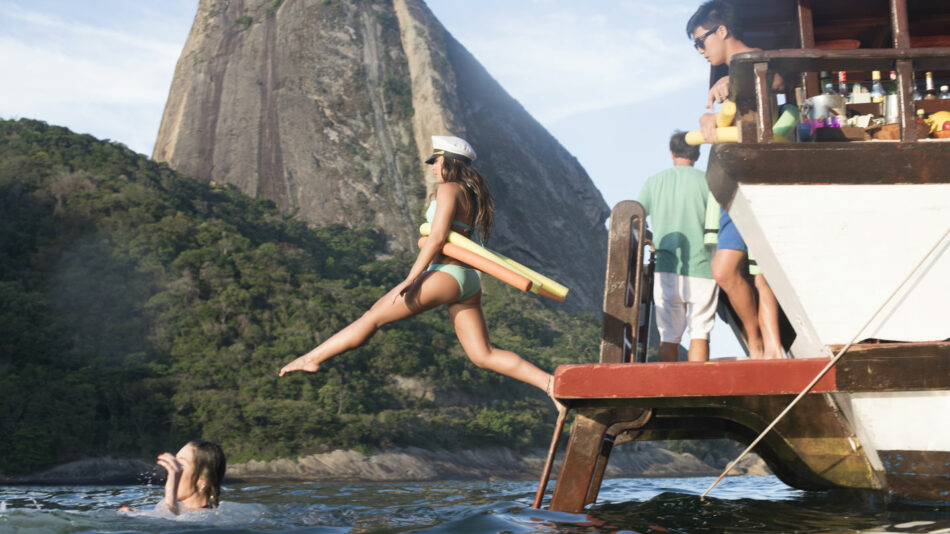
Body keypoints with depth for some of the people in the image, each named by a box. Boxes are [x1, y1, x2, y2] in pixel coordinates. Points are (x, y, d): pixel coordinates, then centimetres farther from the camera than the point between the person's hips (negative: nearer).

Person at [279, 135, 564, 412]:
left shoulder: (449, 190, -7)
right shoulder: (473, 195, 19)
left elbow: (437, 237, -17)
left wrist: (411, 279, -18)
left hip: (445, 276, -9)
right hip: (468, 283, 9)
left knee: (373, 317, 1)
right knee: (484, 356, 4)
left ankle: (312, 358, 8)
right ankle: (551, 383, -8)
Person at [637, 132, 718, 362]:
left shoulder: (654, 181, 7)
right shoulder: (705, 180, -1)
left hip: (666, 268, 2)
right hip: (701, 267, -2)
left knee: (669, 336, 7)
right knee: (700, 333, 0)